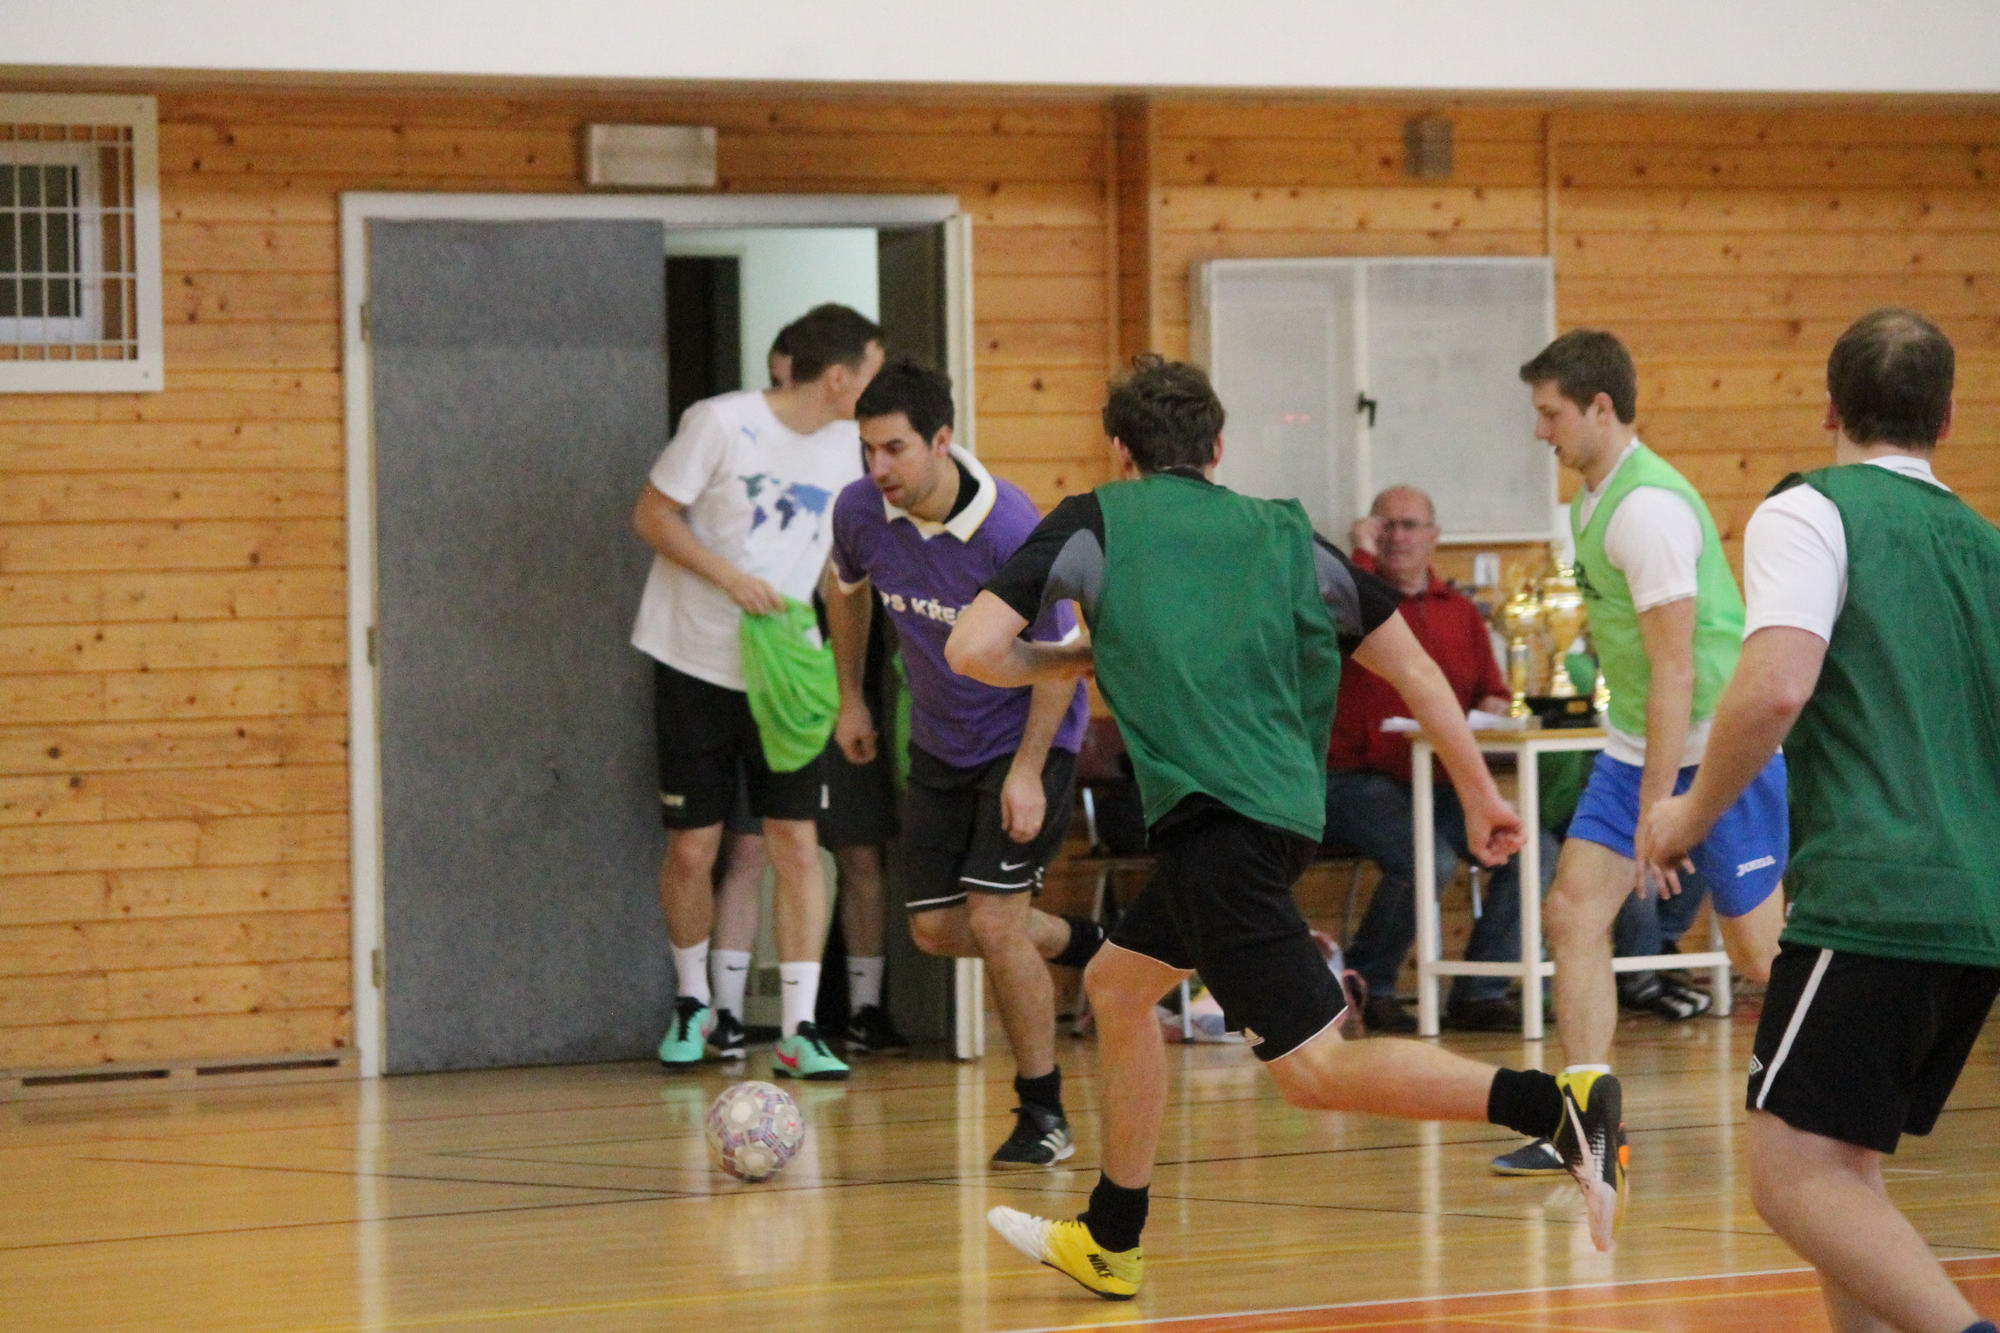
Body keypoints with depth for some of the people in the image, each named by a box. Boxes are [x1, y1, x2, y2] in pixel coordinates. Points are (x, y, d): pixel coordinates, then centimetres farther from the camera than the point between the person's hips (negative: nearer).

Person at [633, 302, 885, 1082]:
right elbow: (652, 515, -6)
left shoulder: (846, 444, 5)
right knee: (691, 848, 2)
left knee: (796, 844, -6)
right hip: (696, 664, -4)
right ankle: (691, 1003, 25)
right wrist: (730, 578, -18)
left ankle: (799, 1031, -4)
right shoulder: (721, 424, -11)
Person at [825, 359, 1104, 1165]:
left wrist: (1028, 770, -22)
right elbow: (847, 587, 12)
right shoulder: (859, 511, -13)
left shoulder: (1011, 531, -29)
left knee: (993, 920, -16)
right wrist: (851, 697, 16)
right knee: (936, 929, 7)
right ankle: (1084, 946, 34)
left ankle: (1044, 1115, -2)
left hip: (1027, 737, -6)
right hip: (939, 743, 6)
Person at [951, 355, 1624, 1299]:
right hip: (1283, 809, 7)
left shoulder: (1096, 521, 5)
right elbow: (1413, 668, 14)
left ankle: (1558, 1107, -27)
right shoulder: (1283, 533, 16)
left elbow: (972, 649, -3)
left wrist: (1066, 664, 17)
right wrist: (1480, 794, 22)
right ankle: (1107, 1244, 32)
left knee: (1314, 1068, -11)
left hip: (1216, 821, -7)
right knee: (1115, 985, 25)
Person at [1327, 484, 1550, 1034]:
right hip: (1358, 781, -6)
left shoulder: (1460, 611, 17)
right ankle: (1366, 988, -10)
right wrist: (1364, 555, -13)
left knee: (1533, 849, -11)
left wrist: (1494, 704, -4)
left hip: (1439, 785, 6)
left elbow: (1489, 688, 20)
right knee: (1428, 858, -32)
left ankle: (1479, 992, -3)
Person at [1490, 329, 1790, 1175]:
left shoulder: (1649, 508, -21)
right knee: (1574, 913, -4)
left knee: (1758, 952, 1)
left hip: (1720, 742, -9)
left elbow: (1675, 673, -23)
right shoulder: (1592, 501, 9)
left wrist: (1655, 812, -25)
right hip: (1636, 746, 9)